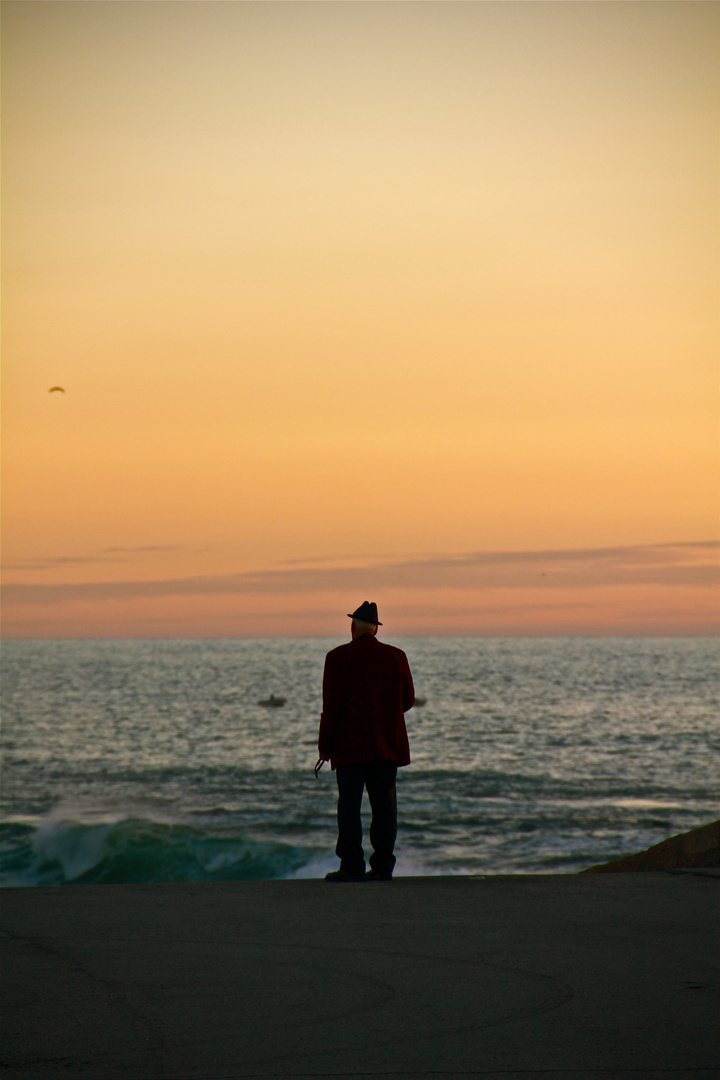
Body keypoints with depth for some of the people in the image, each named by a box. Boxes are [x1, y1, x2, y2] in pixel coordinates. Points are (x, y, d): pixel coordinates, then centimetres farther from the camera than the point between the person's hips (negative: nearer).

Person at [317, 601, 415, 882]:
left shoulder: (338, 658, -6)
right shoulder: (396, 656, 5)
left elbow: (331, 707, -8)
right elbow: (408, 700, 10)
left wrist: (324, 746, -2)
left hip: (350, 746, -3)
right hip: (387, 744, 3)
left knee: (349, 805, -1)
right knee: (384, 804, 5)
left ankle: (352, 866, -5)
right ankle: (383, 865, 4)